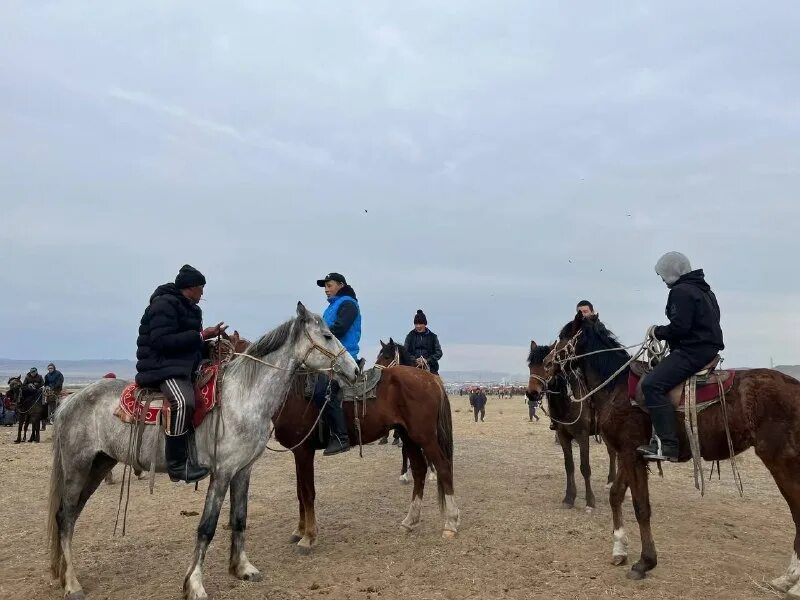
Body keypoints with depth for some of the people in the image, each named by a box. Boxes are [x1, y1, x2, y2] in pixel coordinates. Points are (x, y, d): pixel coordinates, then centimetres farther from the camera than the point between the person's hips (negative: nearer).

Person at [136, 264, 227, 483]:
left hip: (186, 365, 11)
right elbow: (161, 342, -21)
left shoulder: (188, 308, 19)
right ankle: (177, 465, -30)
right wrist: (200, 335, -20)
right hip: (163, 366, -11)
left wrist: (210, 340, 7)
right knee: (183, 402, -35)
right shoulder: (165, 304, -11)